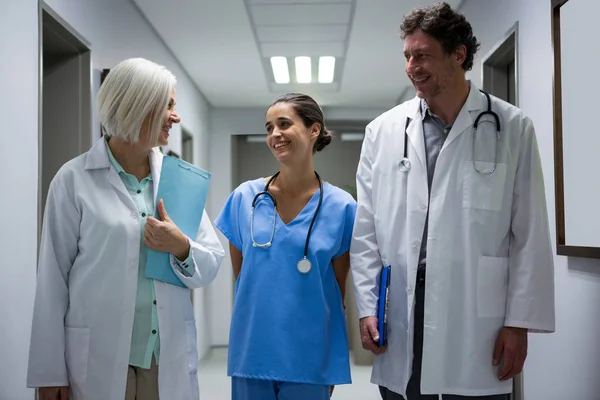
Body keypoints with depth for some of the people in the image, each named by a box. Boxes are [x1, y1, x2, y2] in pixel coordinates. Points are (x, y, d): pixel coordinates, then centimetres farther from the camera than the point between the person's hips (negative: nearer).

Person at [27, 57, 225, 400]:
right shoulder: (74, 179, -6)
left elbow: (212, 264, 4)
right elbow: (53, 278, -5)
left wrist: (182, 248, -17)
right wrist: (51, 372, -5)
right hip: (99, 360, -3)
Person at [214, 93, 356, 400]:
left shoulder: (341, 206, -5)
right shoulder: (245, 197, -2)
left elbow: (338, 288, 2)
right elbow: (240, 275, 8)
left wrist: (332, 368, 5)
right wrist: (263, 317, 7)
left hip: (310, 357, -1)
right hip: (251, 352, 1)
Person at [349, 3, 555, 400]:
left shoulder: (512, 128, 1)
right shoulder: (383, 131, 6)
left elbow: (530, 236, 0)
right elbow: (366, 232, 7)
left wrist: (519, 321, -3)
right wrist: (367, 307, 2)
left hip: (476, 322, -2)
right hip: (399, 317, 2)